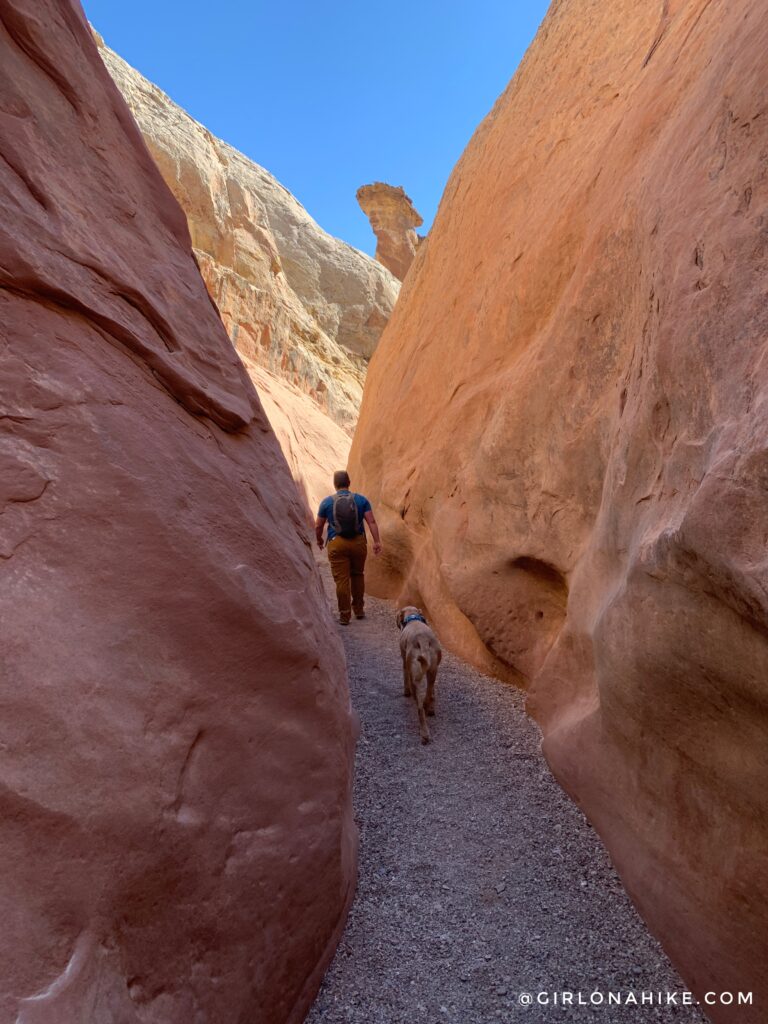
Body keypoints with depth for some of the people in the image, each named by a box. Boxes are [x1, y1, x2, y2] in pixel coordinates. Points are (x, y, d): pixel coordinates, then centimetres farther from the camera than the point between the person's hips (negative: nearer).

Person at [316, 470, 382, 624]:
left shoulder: (327, 502, 2)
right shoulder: (361, 500, 3)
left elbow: (318, 526, 7)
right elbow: (371, 521, -5)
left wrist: (319, 540, 24)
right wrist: (377, 541, -5)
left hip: (337, 544, -2)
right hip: (358, 542, 2)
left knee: (342, 580, 2)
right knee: (357, 575, 18)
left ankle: (344, 615, 8)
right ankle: (359, 610, 28)